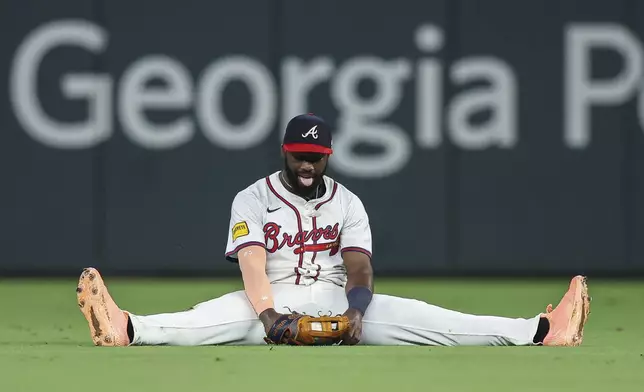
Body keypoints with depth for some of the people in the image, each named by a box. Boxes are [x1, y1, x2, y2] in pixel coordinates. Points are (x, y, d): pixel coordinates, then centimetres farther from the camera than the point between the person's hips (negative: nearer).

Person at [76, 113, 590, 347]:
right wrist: (268, 315, -35)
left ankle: (540, 333, -35)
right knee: (218, 315, -35)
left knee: (414, 315, -19)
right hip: (269, 302, -1)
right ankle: (127, 330, -63)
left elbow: (360, 269, -5)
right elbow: (252, 263, -15)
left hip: (337, 303, 1)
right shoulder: (254, 199, 1)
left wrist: (356, 311, -28)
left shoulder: (347, 202, 8)